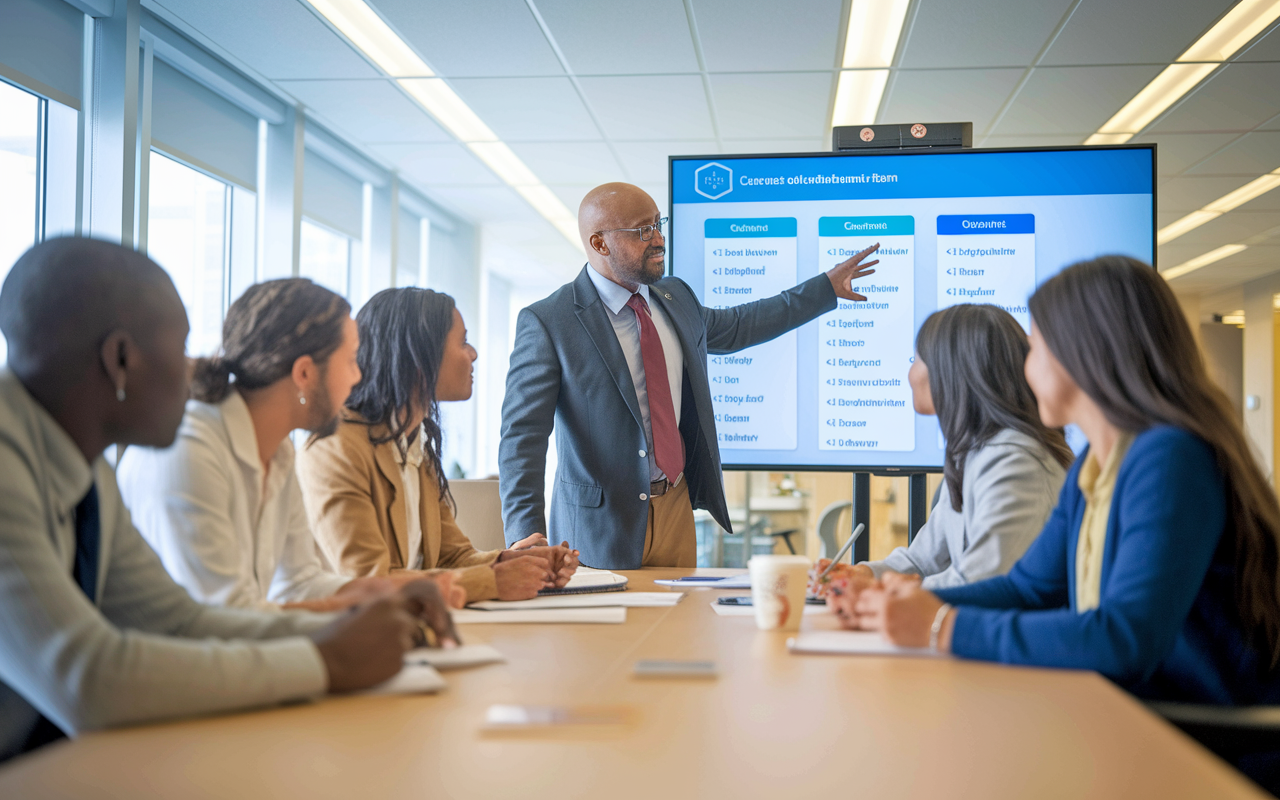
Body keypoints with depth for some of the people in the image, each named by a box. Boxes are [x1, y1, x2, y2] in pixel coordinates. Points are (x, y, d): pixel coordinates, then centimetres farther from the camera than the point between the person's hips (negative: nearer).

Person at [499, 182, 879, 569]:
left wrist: (827, 286, 30)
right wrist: (525, 537, -27)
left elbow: (735, 326, 27)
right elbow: (523, 436, -17)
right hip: (602, 525, -6)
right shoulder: (546, 322, -14)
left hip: (677, 508, 6)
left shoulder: (675, 296, 7)